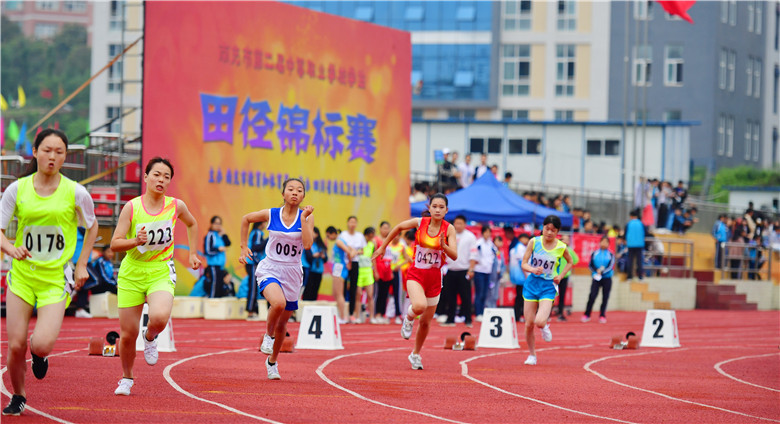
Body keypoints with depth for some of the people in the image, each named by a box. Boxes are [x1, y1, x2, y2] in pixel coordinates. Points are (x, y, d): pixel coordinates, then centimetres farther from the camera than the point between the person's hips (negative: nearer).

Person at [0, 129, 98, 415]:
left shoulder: (75, 192, -5)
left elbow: (91, 227, 12)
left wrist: (82, 264, 5)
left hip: (56, 278, -1)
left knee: (41, 345, -17)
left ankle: (40, 354, 22)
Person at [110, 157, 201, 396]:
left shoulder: (176, 206, -1)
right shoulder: (132, 207, -7)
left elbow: (192, 225, 22)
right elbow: (115, 244, -8)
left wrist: (192, 253, 17)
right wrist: (136, 241, -26)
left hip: (161, 273, 0)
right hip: (132, 273, 0)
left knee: (160, 317, -30)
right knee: (127, 334, 1)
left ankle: (150, 338, 7)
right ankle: (126, 378, 28)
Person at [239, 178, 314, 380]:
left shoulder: (307, 217, -4)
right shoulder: (271, 214, -5)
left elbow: (307, 244, -19)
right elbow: (246, 219, 13)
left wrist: (303, 218, -21)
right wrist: (244, 246, 12)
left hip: (292, 274, 2)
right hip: (270, 270, -2)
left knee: (283, 322, 12)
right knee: (278, 303, -33)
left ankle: (272, 362, 35)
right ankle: (268, 335, -3)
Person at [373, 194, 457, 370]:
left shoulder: (449, 229, -7)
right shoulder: (420, 223, -6)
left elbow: (454, 256, -13)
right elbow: (398, 227, 12)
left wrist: (443, 246, -32)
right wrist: (383, 246, 19)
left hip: (434, 277, 2)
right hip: (416, 274, -2)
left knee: (426, 322, 10)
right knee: (420, 306, -32)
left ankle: (416, 354, 34)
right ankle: (409, 318, 4)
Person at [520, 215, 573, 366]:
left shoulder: (561, 247, -5)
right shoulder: (534, 242, -6)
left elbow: (570, 262, 15)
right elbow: (524, 264, -5)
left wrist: (560, 276, 1)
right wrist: (533, 270, -26)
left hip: (548, 287, -1)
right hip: (532, 284, 1)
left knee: (539, 322, -20)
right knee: (529, 324, 1)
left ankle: (545, 327, 19)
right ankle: (532, 355, 22)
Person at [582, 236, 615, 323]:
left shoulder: (611, 255, 4)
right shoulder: (594, 254, 7)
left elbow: (611, 267, -6)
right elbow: (590, 265, 4)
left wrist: (601, 272, -18)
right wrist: (597, 271, -13)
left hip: (607, 278, 0)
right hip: (596, 278, 0)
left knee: (605, 298, 0)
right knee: (592, 296, -10)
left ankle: (602, 316, 8)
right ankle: (586, 315, -4)